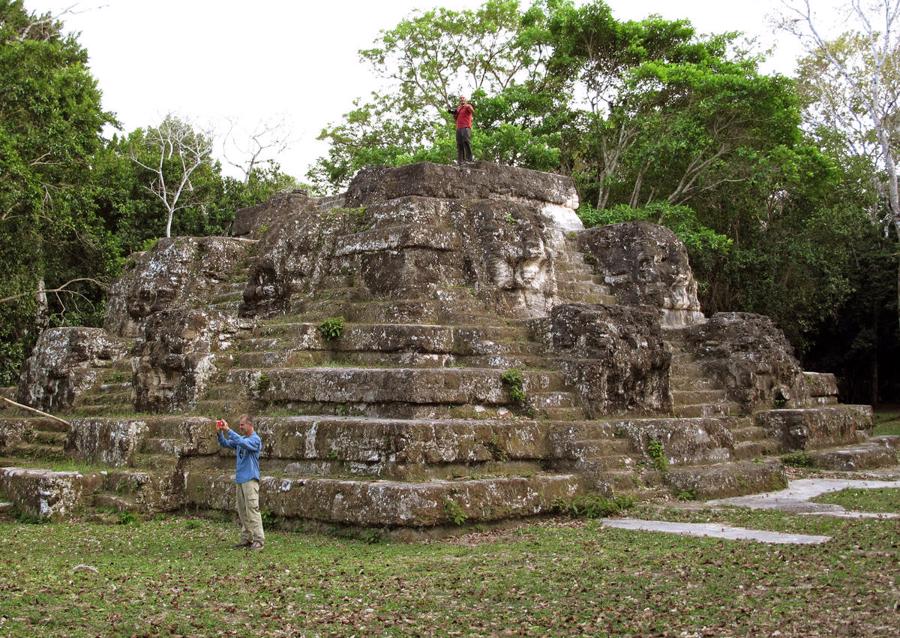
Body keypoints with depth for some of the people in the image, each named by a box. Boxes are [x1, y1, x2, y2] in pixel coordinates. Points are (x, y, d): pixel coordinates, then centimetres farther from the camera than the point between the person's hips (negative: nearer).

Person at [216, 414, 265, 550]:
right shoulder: (239, 439, 15)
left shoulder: (255, 439, -9)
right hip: (239, 480, 8)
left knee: (252, 509, -11)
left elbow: (242, 442, -26)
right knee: (242, 511, 11)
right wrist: (219, 433, -10)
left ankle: (259, 540, -11)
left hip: (250, 479, -8)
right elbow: (225, 443, 8)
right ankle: (246, 539, 18)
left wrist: (228, 430, -27)